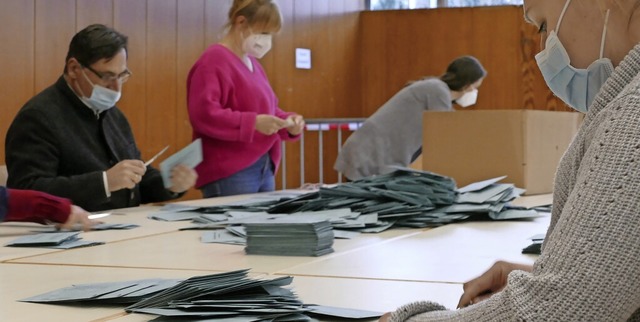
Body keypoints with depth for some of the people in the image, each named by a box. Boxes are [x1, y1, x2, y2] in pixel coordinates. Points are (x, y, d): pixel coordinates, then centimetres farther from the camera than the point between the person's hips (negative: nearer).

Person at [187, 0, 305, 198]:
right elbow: (203, 115, -20)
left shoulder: (253, 64, 17)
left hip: (264, 170, 9)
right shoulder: (214, 61, -10)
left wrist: (288, 123, 4)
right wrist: (253, 122, -25)